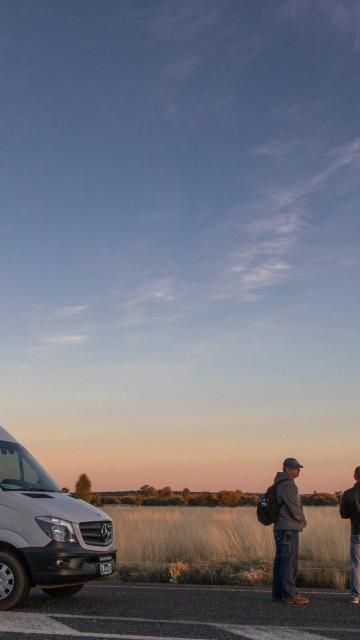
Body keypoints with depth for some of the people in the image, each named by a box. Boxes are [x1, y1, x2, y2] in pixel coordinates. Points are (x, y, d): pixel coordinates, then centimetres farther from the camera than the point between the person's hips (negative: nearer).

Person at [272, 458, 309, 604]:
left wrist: (299, 521, 11)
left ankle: (278, 593, 15)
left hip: (281, 528, 10)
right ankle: (289, 594, -3)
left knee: (280, 561, 11)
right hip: (289, 528, -10)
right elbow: (294, 507, -17)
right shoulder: (287, 485, -15)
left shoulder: (281, 484, 17)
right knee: (290, 561, -6)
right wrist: (303, 521, 0)